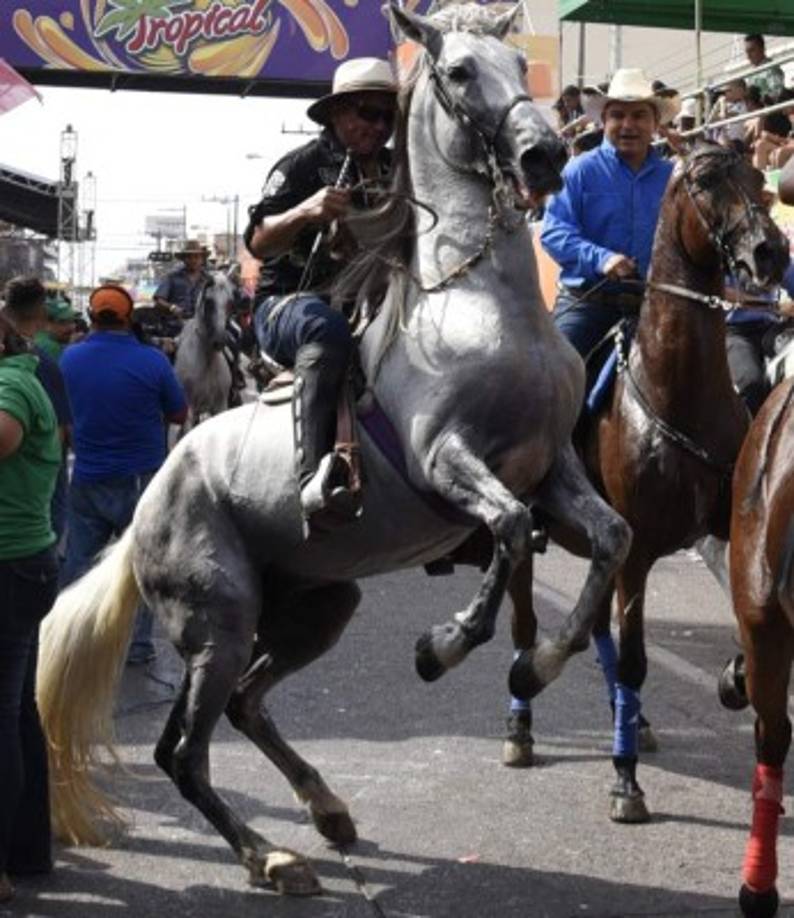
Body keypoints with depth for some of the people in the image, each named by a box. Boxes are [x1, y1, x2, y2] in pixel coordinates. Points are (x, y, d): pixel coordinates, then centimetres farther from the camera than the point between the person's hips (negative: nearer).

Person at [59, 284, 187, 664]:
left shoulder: (70, 358, -4)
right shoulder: (152, 361, -14)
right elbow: (179, 415, -3)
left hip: (85, 479, 3)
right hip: (139, 479, -2)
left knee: (78, 562, 12)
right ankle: (136, 644, 13)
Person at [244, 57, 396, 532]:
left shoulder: (396, 173, 17)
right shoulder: (304, 165, 0)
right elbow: (259, 243, -11)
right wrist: (306, 211, -30)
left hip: (371, 306, 6)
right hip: (290, 302, -6)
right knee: (325, 327, -42)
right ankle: (315, 477, -57)